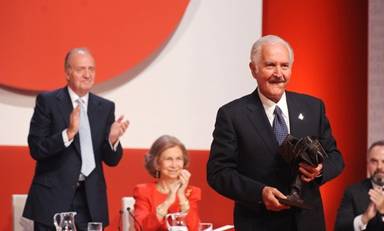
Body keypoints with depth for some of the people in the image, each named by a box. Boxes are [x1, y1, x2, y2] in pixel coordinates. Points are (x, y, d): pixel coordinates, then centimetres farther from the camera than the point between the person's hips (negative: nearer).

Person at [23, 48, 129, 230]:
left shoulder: (106, 107, 9)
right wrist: (68, 133, -23)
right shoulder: (47, 101, -1)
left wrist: (113, 139, -13)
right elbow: (35, 149, -9)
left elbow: (112, 160, 9)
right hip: (53, 199, -3)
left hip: (90, 201, 3)